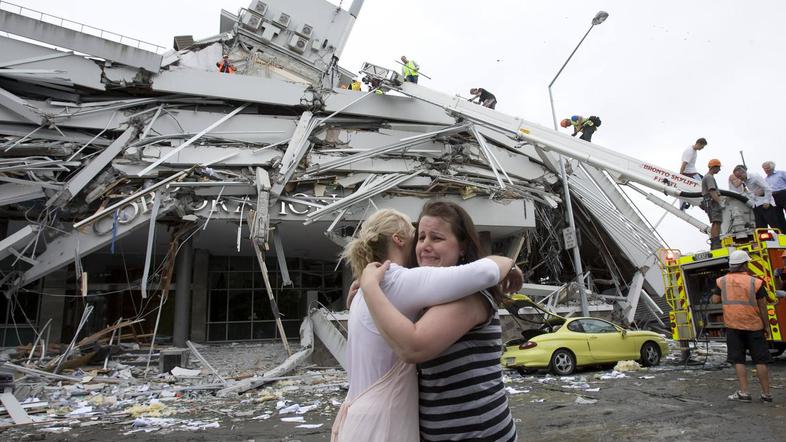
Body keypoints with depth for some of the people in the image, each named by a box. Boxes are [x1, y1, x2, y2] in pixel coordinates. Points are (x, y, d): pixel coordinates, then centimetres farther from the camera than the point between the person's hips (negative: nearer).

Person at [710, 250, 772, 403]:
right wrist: (767, 326, 5)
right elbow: (762, 306, -4)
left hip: (733, 326, 1)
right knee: (760, 360, 8)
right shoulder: (755, 282, -8)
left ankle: (744, 392, 3)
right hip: (754, 326, -1)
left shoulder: (721, 281, -2)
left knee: (738, 360, 6)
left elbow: (715, 300, 0)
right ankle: (766, 394, 13)